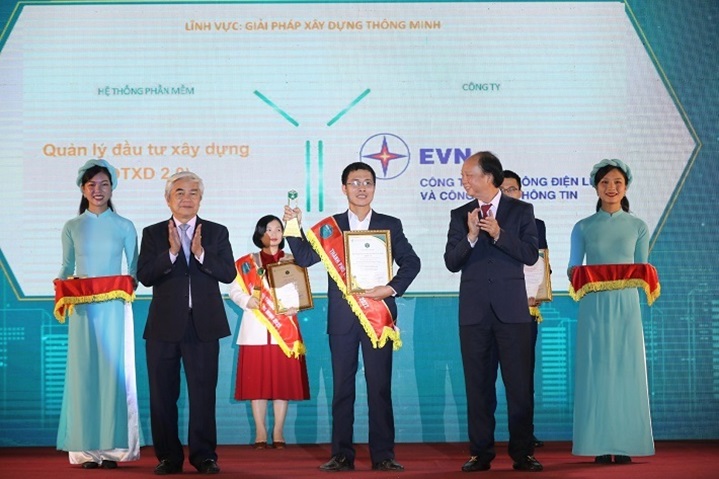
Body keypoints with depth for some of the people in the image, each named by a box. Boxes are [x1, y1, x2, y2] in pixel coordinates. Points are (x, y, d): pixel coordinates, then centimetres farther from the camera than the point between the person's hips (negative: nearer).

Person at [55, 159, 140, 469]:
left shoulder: (124, 227, 6)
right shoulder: (72, 228, 9)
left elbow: (134, 269, 9)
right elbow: (66, 267, 13)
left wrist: (131, 284, -9)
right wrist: (61, 283, -6)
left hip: (115, 309, -1)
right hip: (82, 310, 1)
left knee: (114, 372, -2)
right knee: (84, 372, -1)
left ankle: (112, 447, 3)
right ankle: (87, 448, 3)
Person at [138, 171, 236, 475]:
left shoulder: (217, 232, 8)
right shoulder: (153, 234, 7)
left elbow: (229, 273, -3)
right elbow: (145, 276, -5)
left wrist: (200, 254, -16)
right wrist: (171, 251, -16)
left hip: (203, 325, 0)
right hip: (165, 325, 1)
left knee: (203, 393, 1)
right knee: (163, 395, 4)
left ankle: (203, 456, 8)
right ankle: (169, 457, 13)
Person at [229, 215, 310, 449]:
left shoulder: (292, 261, 12)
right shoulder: (247, 263, 10)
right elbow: (234, 290, 7)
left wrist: (295, 306, -12)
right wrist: (248, 301, -13)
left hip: (285, 330, 0)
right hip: (256, 331, 0)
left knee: (283, 379, -2)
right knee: (257, 380, -2)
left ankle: (278, 431, 5)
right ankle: (260, 431, 3)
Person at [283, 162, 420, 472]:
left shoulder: (390, 225, 8)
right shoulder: (329, 227, 9)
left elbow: (411, 262, 5)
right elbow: (304, 258, 0)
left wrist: (392, 288, -9)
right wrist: (294, 228, -12)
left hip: (378, 316, -1)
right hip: (342, 318, 1)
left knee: (380, 386, 0)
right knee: (342, 387, 3)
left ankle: (383, 455, 4)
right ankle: (342, 455, 8)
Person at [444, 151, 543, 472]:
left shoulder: (521, 211, 5)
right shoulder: (460, 215, 10)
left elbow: (531, 255, -5)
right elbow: (451, 263, 3)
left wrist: (499, 234, -15)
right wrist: (471, 236, -12)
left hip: (512, 309, -2)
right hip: (474, 310, 2)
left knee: (520, 383, -2)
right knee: (478, 385, 5)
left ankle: (522, 452, 4)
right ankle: (480, 454, 11)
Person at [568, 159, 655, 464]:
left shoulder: (638, 227, 9)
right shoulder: (583, 228, 7)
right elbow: (572, 269, 6)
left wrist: (626, 279, -13)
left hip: (625, 305, 0)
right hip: (593, 306, 0)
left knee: (626, 370, -2)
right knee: (595, 371, -2)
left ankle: (625, 445, 2)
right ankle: (600, 446, 1)